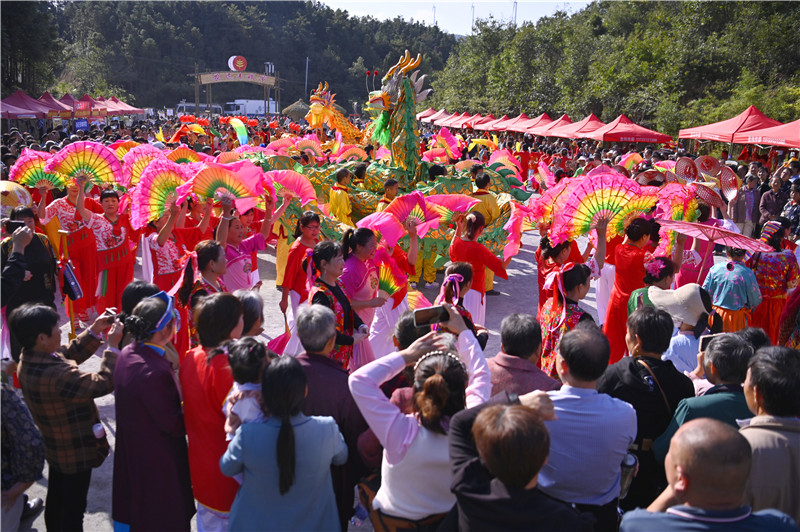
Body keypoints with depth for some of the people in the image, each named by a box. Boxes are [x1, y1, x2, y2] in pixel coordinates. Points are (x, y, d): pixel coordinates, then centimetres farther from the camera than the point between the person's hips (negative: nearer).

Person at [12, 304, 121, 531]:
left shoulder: (29, 360, -9)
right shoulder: (56, 376, -39)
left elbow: (70, 354, 5)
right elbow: (103, 383, -33)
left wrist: (94, 331, -3)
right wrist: (113, 346, -26)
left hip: (55, 449, 9)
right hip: (77, 453, -9)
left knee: (55, 504, 28)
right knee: (73, 512, 11)